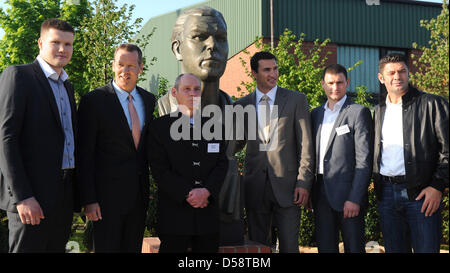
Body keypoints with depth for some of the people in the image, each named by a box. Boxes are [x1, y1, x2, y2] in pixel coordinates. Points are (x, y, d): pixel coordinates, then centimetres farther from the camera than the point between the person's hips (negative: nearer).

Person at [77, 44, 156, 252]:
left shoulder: (149, 100, 9)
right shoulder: (93, 100, -7)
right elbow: (85, 155, -9)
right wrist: (88, 199, -13)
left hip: (139, 194, 5)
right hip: (107, 193, -5)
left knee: (133, 248, 12)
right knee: (106, 247, 0)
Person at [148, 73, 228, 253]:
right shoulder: (160, 127, 3)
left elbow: (222, 163, 6)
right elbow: (159, 169, -5)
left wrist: (207, 191, -12)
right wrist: (187, 194, -15)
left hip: (208, 212, 3)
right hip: (174, 214, -3)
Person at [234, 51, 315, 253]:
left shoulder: (296, 100, 2)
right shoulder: (242, 105, 9)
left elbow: (305, 144, -1)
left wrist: (304, 183, -8)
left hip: (286, 186, -2)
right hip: (255, 187, 3)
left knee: (289, 246, -1)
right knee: (257, 246, 10)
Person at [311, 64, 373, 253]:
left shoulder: (359, 113, -4)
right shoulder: (316, 114, 15)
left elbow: (364, 160, -10)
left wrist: (354, 199, -17)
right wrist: (309, 192, 9)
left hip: (348, 194, -5)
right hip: (321, 195, 5)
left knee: (354, 247, 0)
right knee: (325, 247, 9)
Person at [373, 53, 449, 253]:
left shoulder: (432, 104, 0)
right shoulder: (378, 111, 15)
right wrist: (377, 188, 8)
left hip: (422, 192, -4)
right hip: (386, 193, 4)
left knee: (427, 249, -5)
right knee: (394, 249, 9)